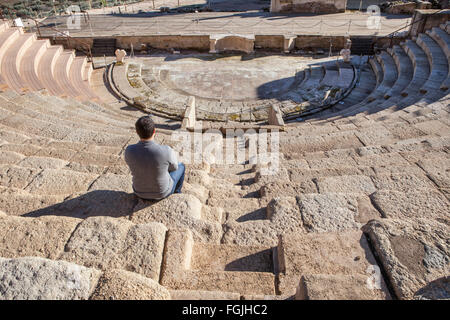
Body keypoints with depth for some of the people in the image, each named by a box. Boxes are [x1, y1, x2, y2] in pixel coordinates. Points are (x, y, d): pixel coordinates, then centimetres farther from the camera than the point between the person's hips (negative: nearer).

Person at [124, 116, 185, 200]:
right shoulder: (166, 151, -35)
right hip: (162, 191, -2)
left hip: (140, 190, 3)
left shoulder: (129, 151, -25)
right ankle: (176, 193, 54)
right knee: (180, 166, 27)